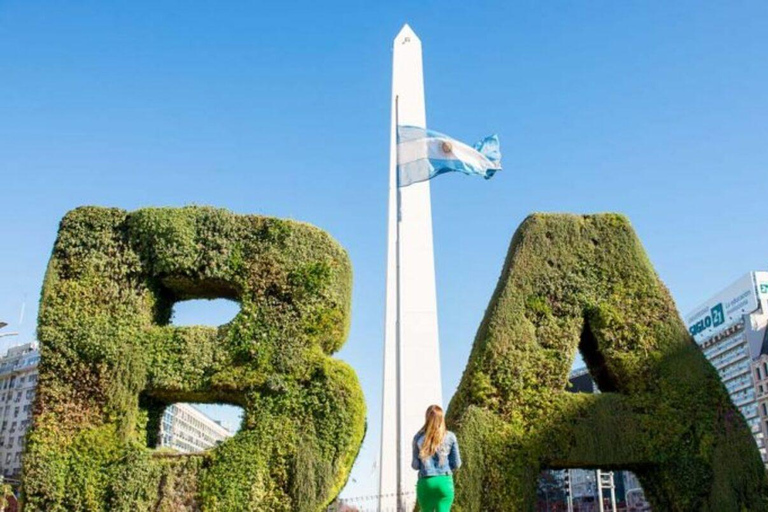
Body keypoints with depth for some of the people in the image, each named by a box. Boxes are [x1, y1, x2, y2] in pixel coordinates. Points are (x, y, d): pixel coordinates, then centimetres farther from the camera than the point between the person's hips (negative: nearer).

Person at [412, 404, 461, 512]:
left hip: (426, 482, 1)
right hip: (444, 481, -1)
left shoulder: (418, 438, -1)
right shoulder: (450, 437, -1)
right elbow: (456, 464, 3)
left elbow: (415, 465, 1)